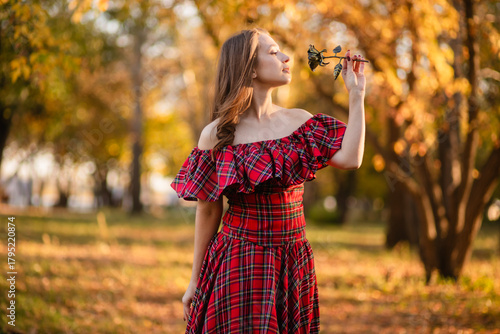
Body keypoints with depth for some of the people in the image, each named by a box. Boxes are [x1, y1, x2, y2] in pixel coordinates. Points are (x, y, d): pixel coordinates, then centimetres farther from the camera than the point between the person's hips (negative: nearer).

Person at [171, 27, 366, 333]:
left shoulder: (301, 122, 4)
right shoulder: (216, 136, -4)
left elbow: (350, 158, -10)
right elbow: (208, 212, 1)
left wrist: (356, 93, -6)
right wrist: (196, 282, 5)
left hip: (293, 266, 3)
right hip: (238, 263, -3)